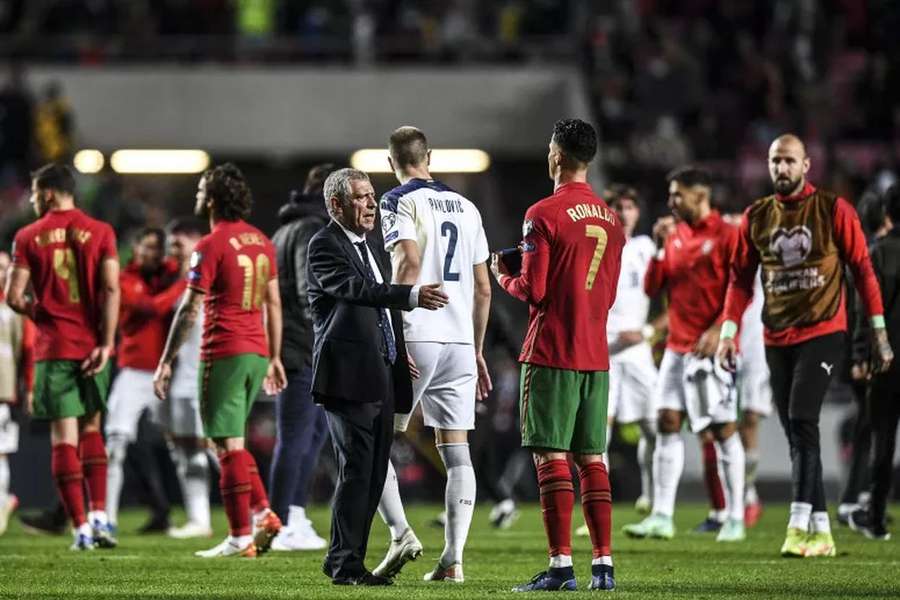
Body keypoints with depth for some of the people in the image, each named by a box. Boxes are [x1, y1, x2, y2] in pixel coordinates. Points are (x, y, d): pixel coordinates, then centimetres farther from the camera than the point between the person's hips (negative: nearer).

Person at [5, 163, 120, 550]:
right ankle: (99, 515, 6)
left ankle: (81, 528, -4)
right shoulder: (100, 232, 2)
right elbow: (111, 289, -7)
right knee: (91, 429, 18)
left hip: (53, 348, -2)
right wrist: (106, 343, -7)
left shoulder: (28, 237, -1)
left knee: (63, 436, 0)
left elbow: (14, 296, -5)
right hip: (91, 345, 2)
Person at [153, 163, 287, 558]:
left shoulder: (211, 246, -11)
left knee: (229, 444, -3)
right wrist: (274, 358, 21)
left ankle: (241, 536, -4)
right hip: (257, 351, 7)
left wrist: (166, 362, -9)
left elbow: (189, 310, -13)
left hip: (223, 353, -7)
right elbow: (273, 304, 15)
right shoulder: (261, 242, 11)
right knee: (232, 440, 19)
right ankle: (262, 513, 8)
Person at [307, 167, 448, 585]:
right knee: (356, 470, -10)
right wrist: (412, 296, -33)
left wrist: (401, 362, 23)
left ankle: (347, 561, 13)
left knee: (374, 475, 8)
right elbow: (355, 288, -23)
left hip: (381, 378, 9)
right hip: (349, 377, -9)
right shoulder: (324, 246, -6)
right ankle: (344, 563, -6)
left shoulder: (373, 250, 22)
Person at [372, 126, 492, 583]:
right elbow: (483, 288, 18)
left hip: (415, 337, -5)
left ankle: (400, 532, -11)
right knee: (456, 451, 4)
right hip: (460, 339, 5)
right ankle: (453, 558, -2)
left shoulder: (398, 202, -2)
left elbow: (409, 262, -19)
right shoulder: (465, 207, 17)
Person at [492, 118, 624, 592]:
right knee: (591, 459, 9)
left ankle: (560, 565, -10)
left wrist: (502, 275, 8)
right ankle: (603, 564, 6)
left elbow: (533, 290, -13)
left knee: (551, 458, -5)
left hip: (552, 353, -6)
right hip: (596, 354, 6)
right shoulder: (610, 219, 11)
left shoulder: (544, 214, -10)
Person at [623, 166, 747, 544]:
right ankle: (662, 517, 0)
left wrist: (718, 331, -19)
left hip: (711, 347, -6)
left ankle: (735, 519, 5)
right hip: (677, 345, 6)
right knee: (667, 423, 0)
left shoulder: (726, 234, -6)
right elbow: (652, 288, 12)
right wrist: (661, 247, 0)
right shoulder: (674, 235, 13)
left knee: (723, 428, -2)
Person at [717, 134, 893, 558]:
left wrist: (879, 332, -2)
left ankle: (800, 524, -22)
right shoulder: (756, 217, 8)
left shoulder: (833, 210, -2)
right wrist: (729, 333, 2)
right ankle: (821, 531, 11)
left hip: (823, 332, -5)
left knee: (802, 422, -19)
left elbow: (862, 269, 0)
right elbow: (740, 279, 12)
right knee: (798, 434, 6)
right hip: (778, 339, 5)